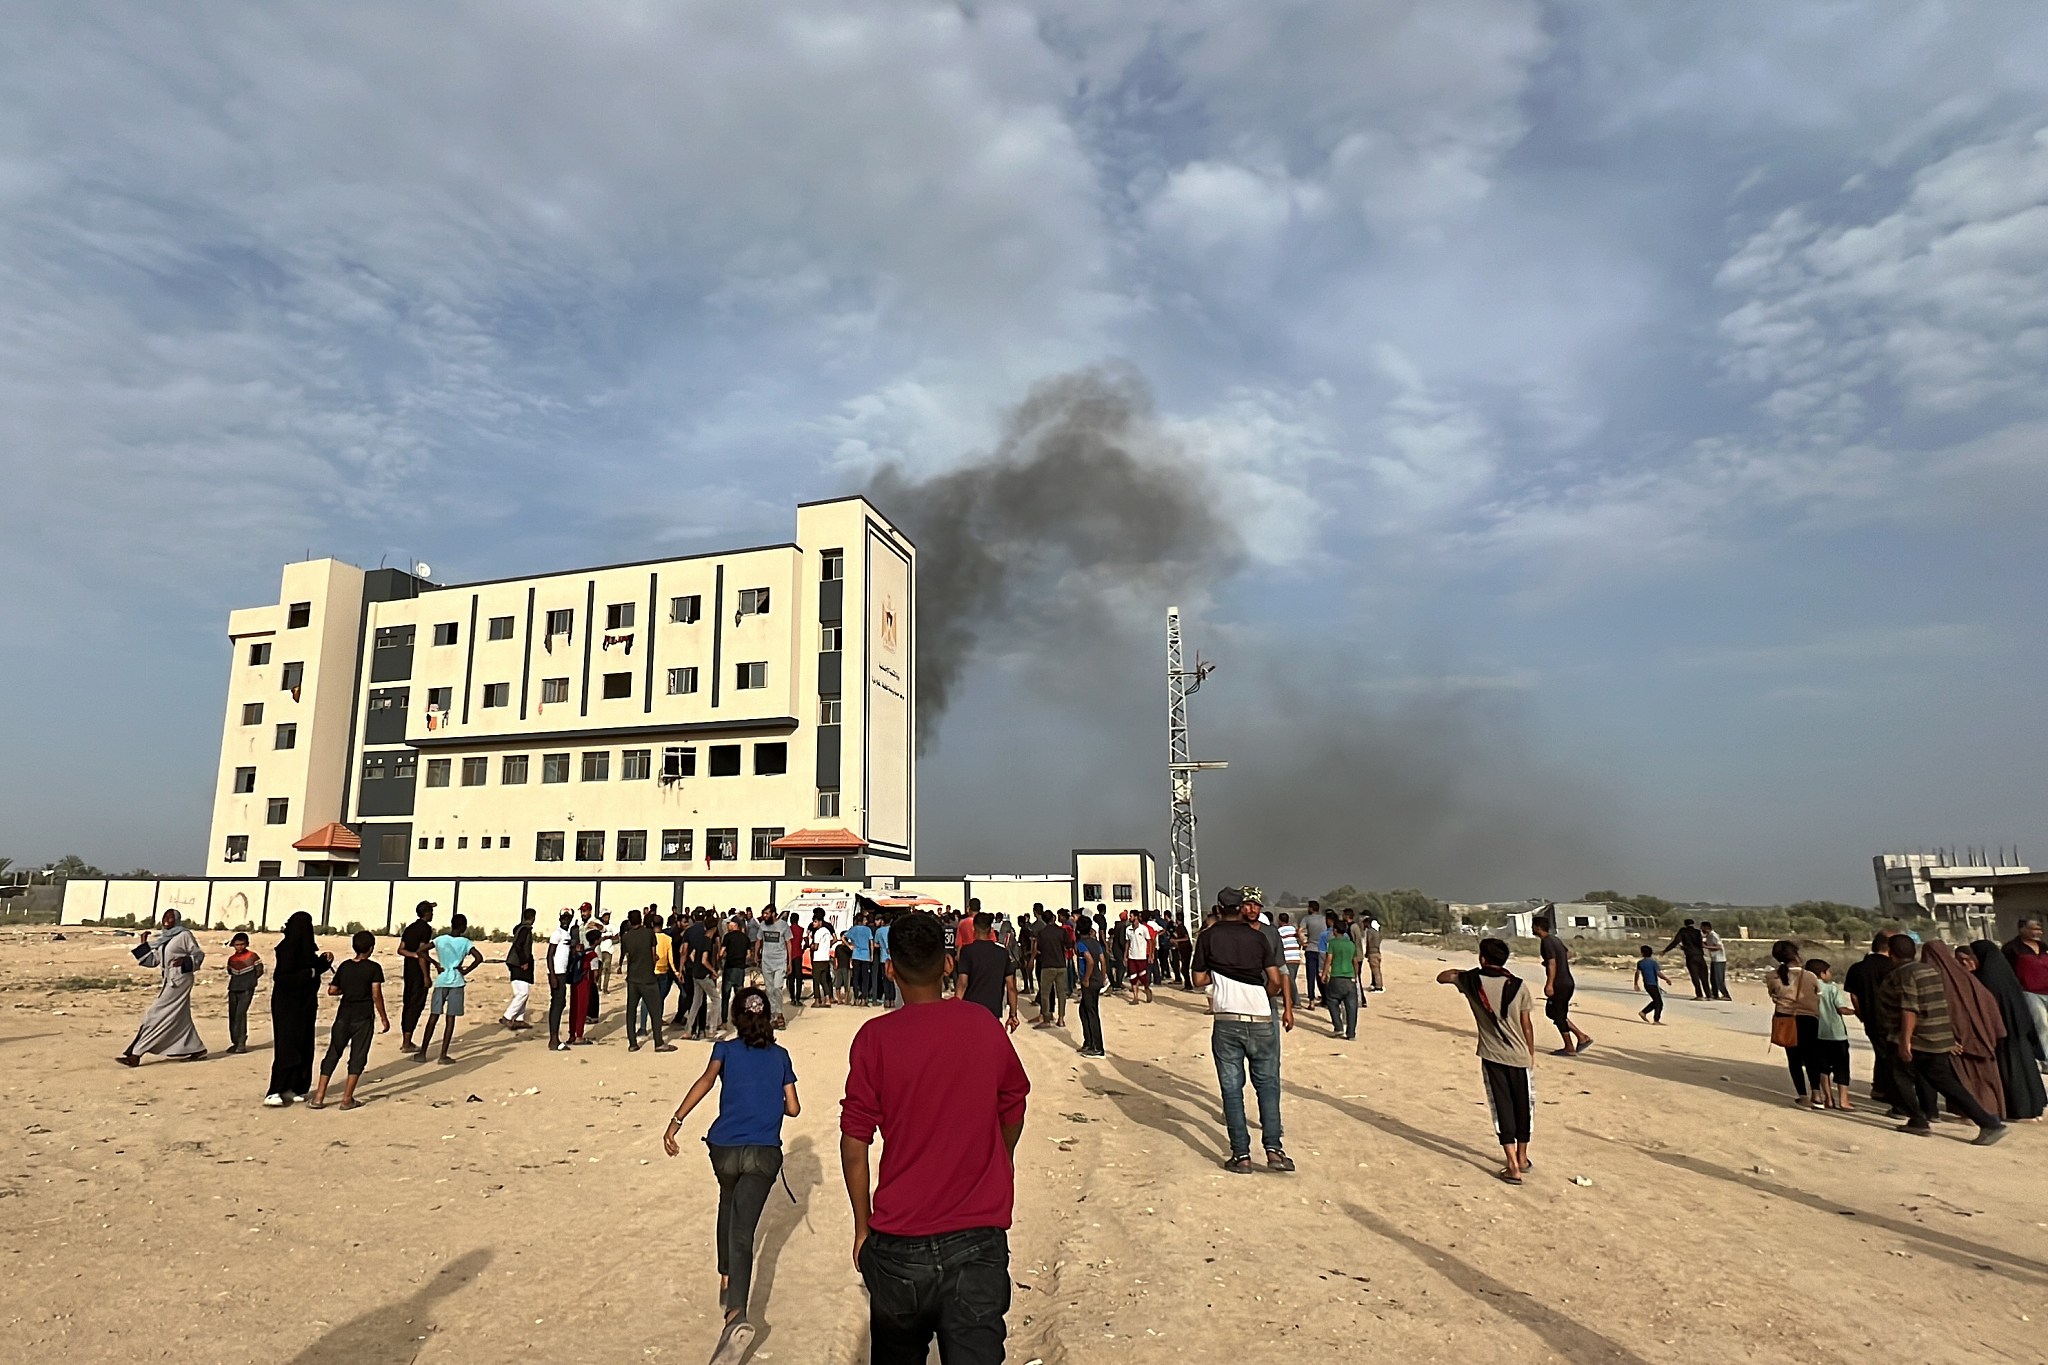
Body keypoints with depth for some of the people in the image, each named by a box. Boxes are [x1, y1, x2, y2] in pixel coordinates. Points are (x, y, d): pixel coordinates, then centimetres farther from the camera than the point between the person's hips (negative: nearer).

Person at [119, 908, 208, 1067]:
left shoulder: (185, 935, -7)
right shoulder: (163, 938, 14)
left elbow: (199, 954, -6)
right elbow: (153, 960, 14)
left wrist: (185, 961, -23)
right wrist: (144, 945, 8)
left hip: (180, 980, -8)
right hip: (169, 980, 8)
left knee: (158, 1014, -7)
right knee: (180, 1017, 11)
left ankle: (136, 1054, -5)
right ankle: (197, 1049, 18)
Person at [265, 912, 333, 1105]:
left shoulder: (304, 947, 8)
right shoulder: (288, 948, -18)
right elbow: (281, 977, -23)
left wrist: (324, 961, 1)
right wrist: (308, 973, -24)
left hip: (304, 1004, 9)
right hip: (288, 1006, -9)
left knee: (303, 1047, 10)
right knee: (287, 1048, -7)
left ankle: (291, 1088, 18)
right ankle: (274, 1093, -2)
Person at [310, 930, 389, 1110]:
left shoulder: (344, 966, 5)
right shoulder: (374, 968, -8)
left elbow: (332, 990, 6)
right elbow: (376, 995, -12)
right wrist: (384, 1018, -5)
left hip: (344, 1015, 4)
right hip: (363, 1017, -4)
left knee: (332, 1054, 11)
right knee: (357, 1056, 3)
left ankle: (319, 1097, 9)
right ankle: (347, 1098, 3)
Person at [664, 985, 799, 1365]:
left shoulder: (726, 1048, 6)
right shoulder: (780, 1055, 10)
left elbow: (707, 1080, -14)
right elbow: (793, 1108, 9)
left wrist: (676, 1121, -18)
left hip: (725, 1148, 1)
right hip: (765, 1153, -1)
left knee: (728, 1208, 30)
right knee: (742, 1231, -5)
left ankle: (727, 1280, 39)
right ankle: (735, 1315, -23)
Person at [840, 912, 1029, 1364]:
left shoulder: (875, 1038, -10)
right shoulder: (984, 1025, -3)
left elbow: (854, 1148, -7)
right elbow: (1013, 1111, 13)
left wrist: (863, 1226, 8)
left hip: (899, 1246, 0)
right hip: (979, 1241, 0)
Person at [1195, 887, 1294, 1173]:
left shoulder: (1208, 937, 3)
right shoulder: (1258, 936, 6)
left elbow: (1199, 980, 5)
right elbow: (1275, 980, 2)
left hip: (1226, 1021, -1)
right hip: (1260, 1018, 1)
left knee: (1231, 1087, 5)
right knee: (1267, 1084, 11)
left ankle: (1241, 1155, 4)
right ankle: (1274, 1148, 2)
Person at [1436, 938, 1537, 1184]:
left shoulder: (1472, 981, -7)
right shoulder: (1519, 986, -8)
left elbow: (1441, 977, 10)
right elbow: (1527, 1025, -3)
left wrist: (1457, 972, 29)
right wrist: (1532, 1054, 10)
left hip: (1492, 1056, -1)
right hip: (1520, 1056, 1)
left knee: (1502, 1108, 3)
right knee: (1523, 1107, 16)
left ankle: (1513, 1167, -1)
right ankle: (1522, 1158, 32)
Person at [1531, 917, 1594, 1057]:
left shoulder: (1547, 942, -15)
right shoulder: (1555, 939, 13)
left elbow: (1552, 963, -23)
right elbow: (1568, 953, 29)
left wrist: (1549, 984, -25)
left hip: (1559, 985, -9)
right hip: (1568, 982, 9)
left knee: (1558, 1015, 1)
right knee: (1551, 1012, 16)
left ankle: (1569, 1048, 7)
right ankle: (1582, 1036, 14)